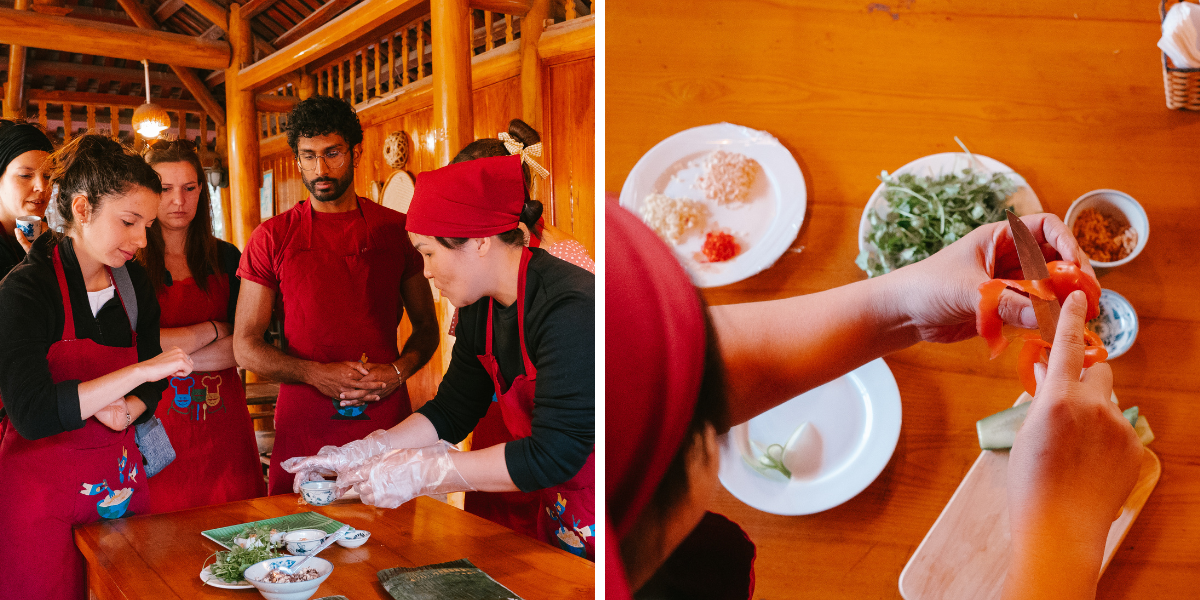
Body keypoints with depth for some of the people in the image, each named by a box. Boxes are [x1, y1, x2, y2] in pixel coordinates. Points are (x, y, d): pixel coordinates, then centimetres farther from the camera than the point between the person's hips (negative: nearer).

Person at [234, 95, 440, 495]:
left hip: (387, 419, 1)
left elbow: (426, 325, 12)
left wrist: (398, 371, -8)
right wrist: (316, 374, -13)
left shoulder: (396, 230, 7)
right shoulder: (272, 238, 4)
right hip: (303, 429, 0)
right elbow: (245, 347, 3)